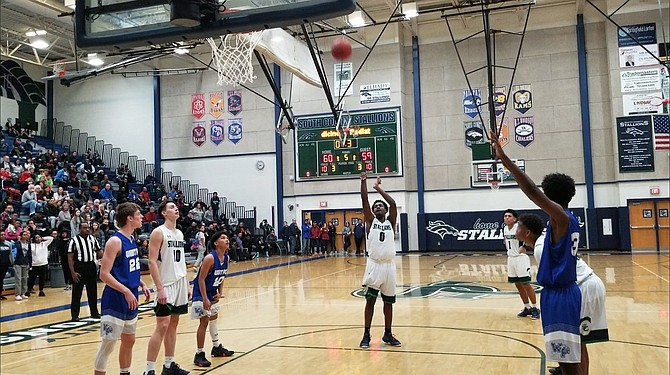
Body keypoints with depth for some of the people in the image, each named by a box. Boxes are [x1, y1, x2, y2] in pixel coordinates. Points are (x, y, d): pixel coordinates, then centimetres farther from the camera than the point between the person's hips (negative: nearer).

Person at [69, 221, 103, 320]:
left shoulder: (92, 239, 7)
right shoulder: (74, 240, -7)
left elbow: (99, 252, 12)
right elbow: (70, 257, -8)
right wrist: (73, 272, -13)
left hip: (91, 266, 5)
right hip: (79, 267, -4)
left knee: (93, 292, 11)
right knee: (77, 293, 1)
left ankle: (94, 313, 21)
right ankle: (75, 314, 11)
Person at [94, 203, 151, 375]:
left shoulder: (132, 239, 10)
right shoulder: (115, 241, -16)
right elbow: (104, 274, -20)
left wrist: (142, 284, 9)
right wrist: (126, 291, -25)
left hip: (130, 301, 9)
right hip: (115, 302, -9)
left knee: (129, 341, 18)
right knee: (108, 344, -3)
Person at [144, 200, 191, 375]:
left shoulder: (179, 234, 14)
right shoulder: (158, 232, -10)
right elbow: (152, 262, -15)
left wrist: (187, 285, 14)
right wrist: (160, 288, -21)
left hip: (180, 285, 8)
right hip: (166, 286, -8)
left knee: (173, 324, 11)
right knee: (162, 326, -9)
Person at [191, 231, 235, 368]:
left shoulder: (226, 258, -3)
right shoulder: (210, 258, -26)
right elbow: (201, 279, -25)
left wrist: (220, 293, 0)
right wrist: (205, 299, -25)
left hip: (213, 292, 9)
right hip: (201, 293, -9)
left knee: (214, 317, 20)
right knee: (204, 321, -10)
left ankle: (216, 347, 36)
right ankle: (199, 355, -2)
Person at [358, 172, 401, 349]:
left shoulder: (390, 222, 8)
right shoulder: (370, 221, 6)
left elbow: (393, 203, -6)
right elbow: (365, 201, -4)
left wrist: (378, 188, -2)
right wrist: (363, 182, -9)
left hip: (389, 266, 2)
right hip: (374, 265, -2)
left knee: (388, 302, 10)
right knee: (370, 300, 2)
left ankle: (388, 334, 23)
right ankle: (366, 335, 11)